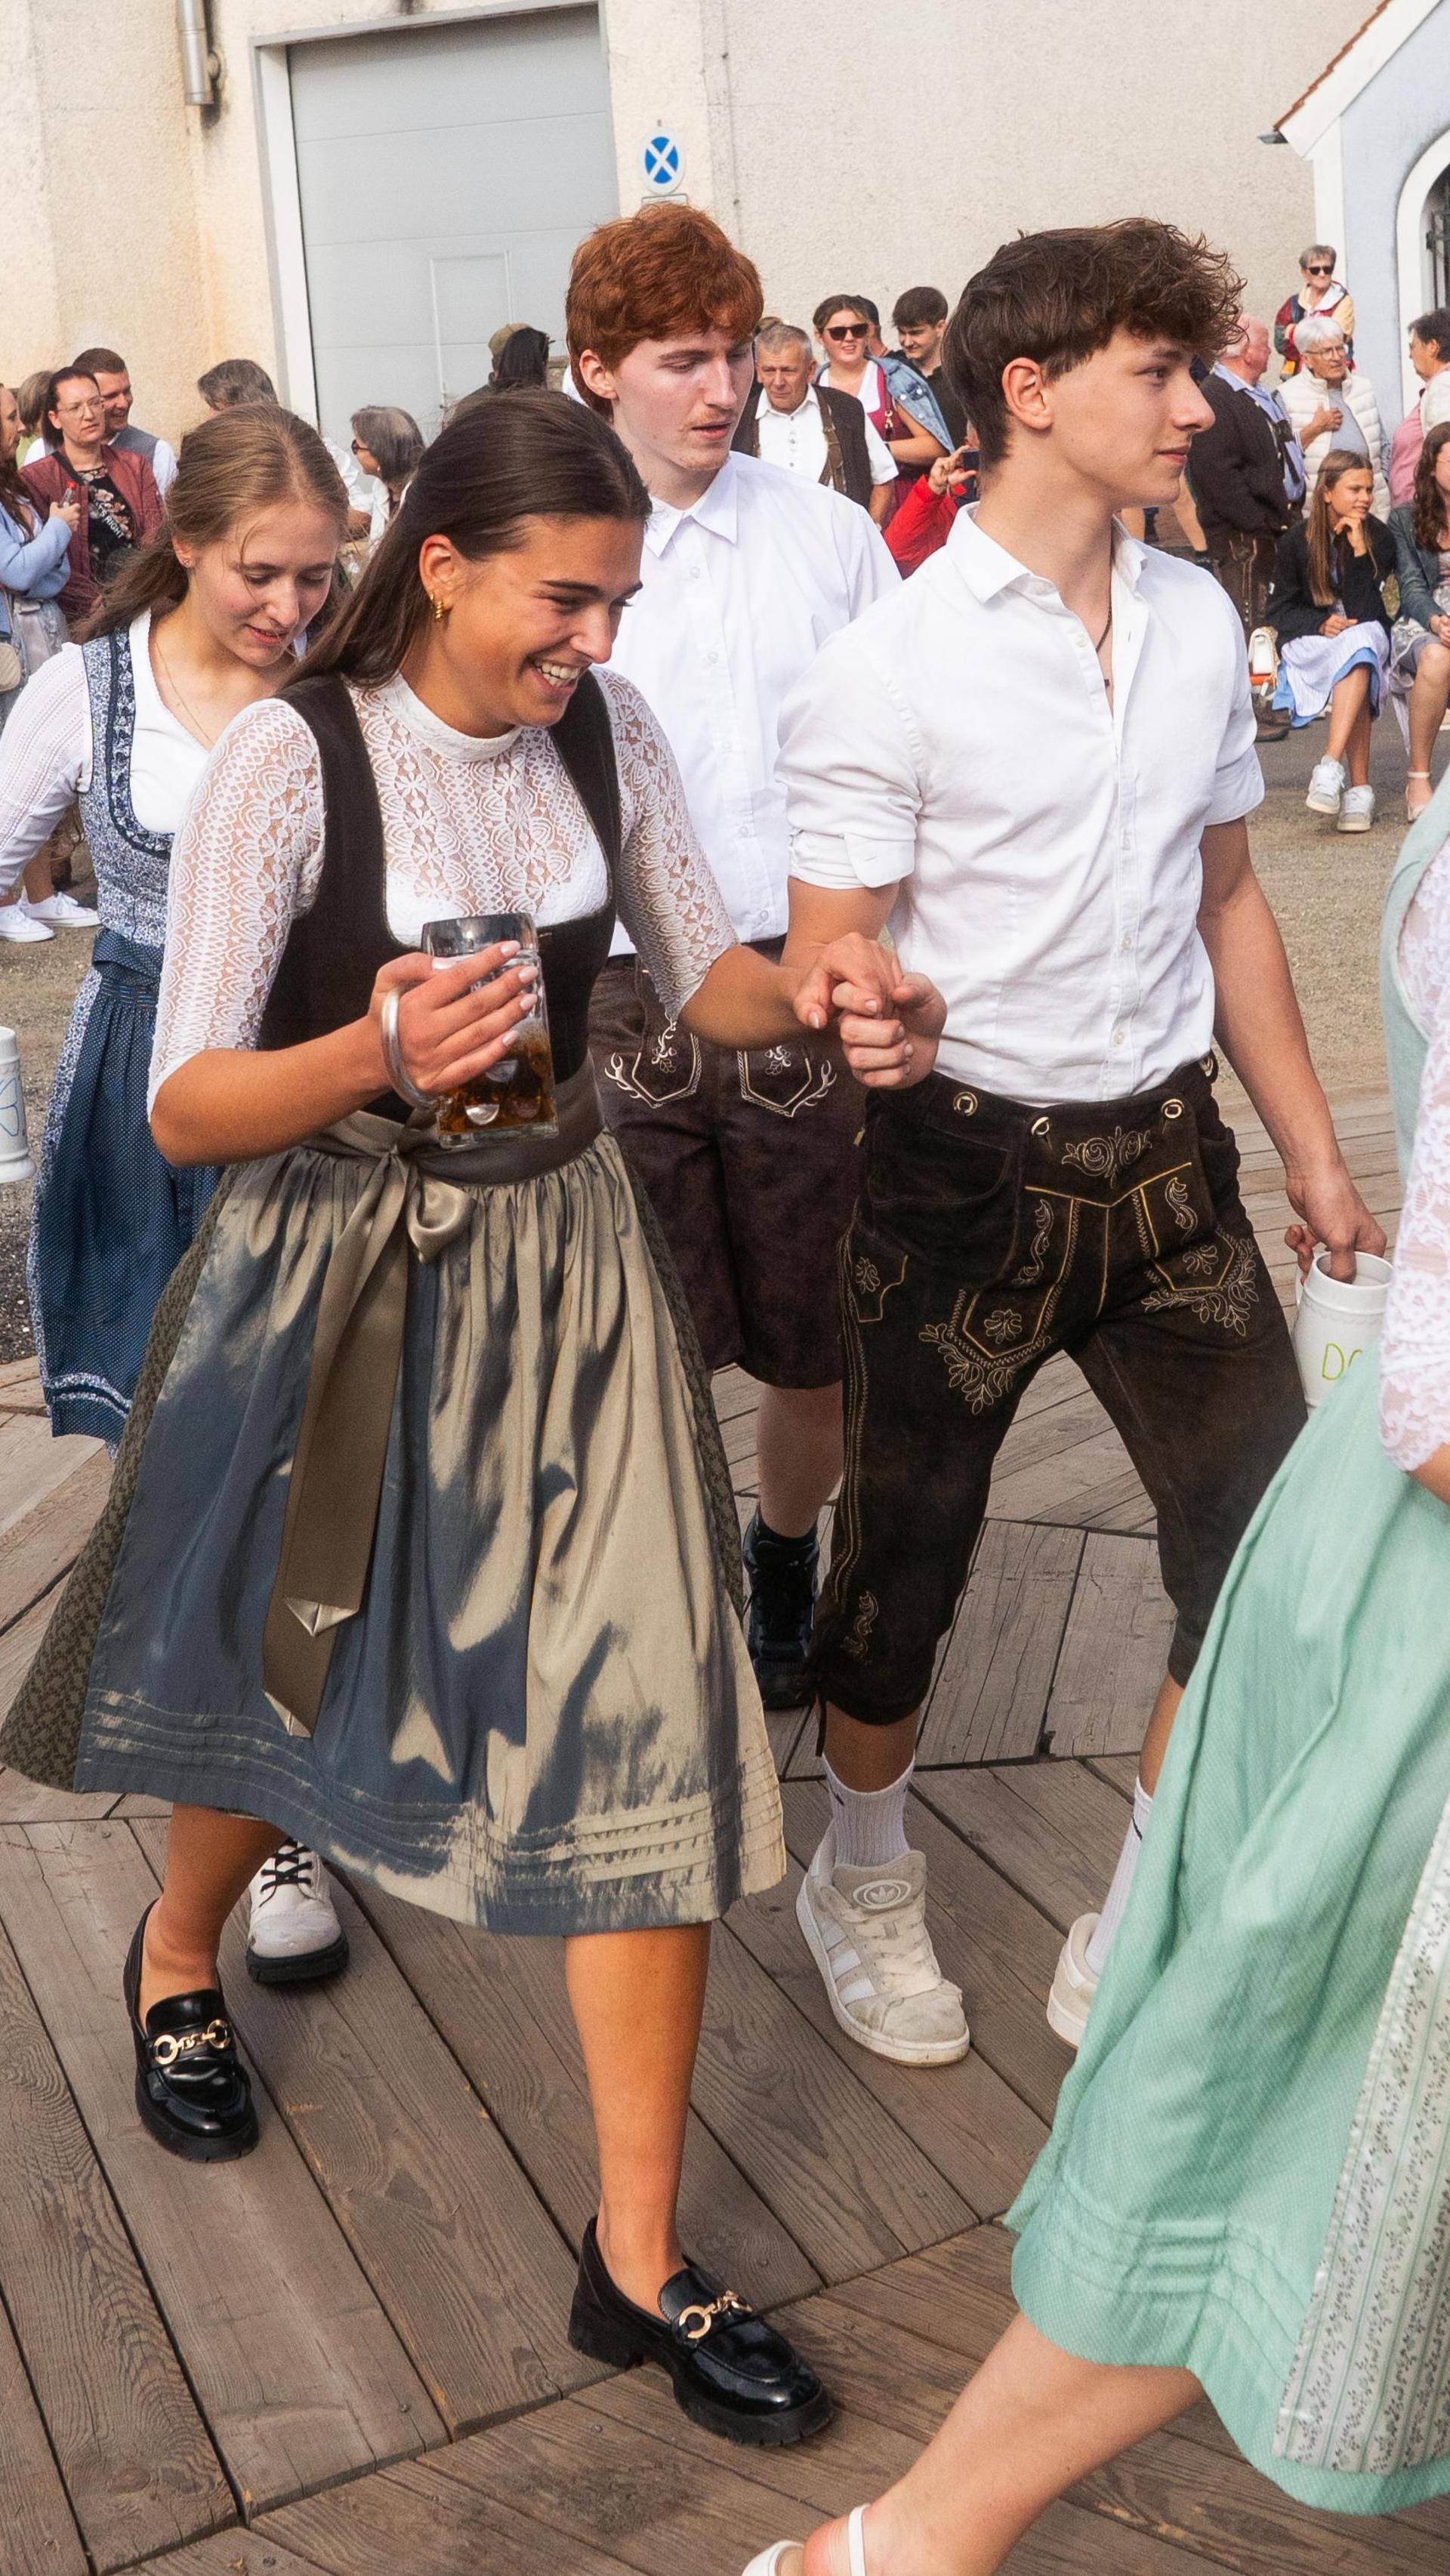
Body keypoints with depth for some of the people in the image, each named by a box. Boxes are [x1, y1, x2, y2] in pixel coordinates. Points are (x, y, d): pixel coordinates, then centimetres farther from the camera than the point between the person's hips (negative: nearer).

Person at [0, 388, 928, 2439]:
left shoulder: (609, 729, -3)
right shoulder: (291, 761, -17)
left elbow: (705, 975, 7)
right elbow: (185, 1112, -19)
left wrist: (812, 1000, -16)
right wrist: (378, 1060, -39)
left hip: (564, 1259, 3)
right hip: (339, 1271, -3)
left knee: (647, 1716, -3)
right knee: (285, 1674, 17)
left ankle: (639, 2261, 11)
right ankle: (179, 1952, 55)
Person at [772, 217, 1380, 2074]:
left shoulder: (1199, 620, 6)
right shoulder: (889, 670, -12)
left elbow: (1225, 901, 13)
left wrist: (1310, 1147, 13)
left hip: (1167, 1153, 5)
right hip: (965, 1164, -5)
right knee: (906, 1556, 10)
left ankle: (1139, 1946, 24)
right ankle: (864, 1881, 40)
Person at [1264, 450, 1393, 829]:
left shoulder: (1379, 538, -2)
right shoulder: (1297, 541, -2)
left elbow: (1363, 612, -10)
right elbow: (1278, 610, 2)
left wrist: (1359, 551, -19)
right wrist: (1322, 624, -16)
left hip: (1367, 636, 1)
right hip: (1309, 642, -1)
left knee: (1362, 638, -37)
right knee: (1355, 655, -35)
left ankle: (1331, 765, -45)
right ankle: (1359, 785, -40)